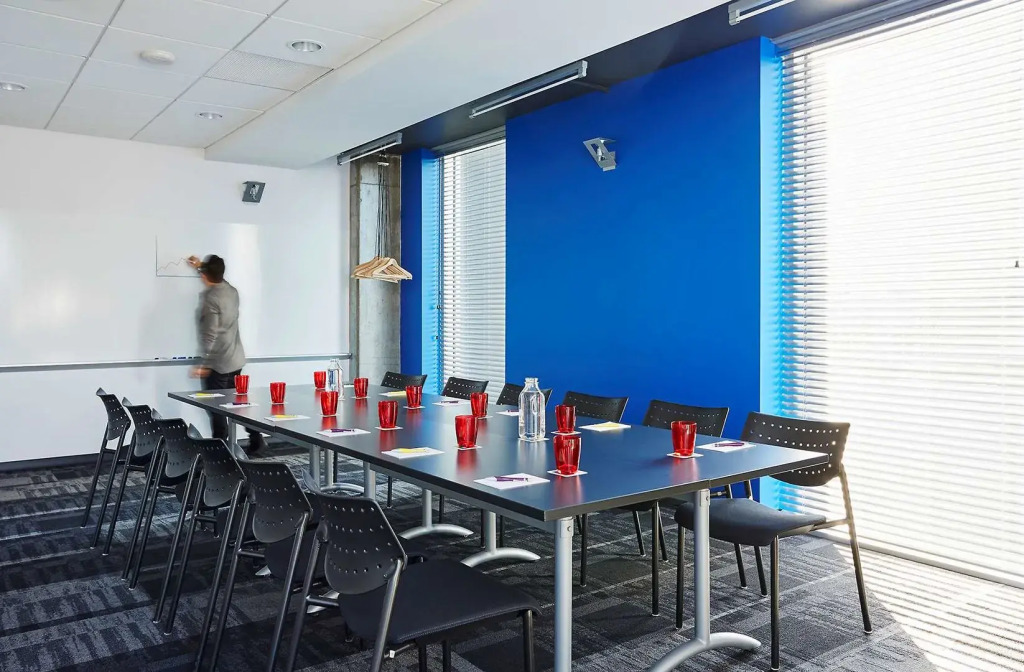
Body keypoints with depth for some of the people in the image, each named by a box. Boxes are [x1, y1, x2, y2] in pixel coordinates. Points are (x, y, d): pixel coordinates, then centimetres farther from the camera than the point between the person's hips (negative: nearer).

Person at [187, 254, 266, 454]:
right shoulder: (232, 291, 4)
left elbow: (210, 334, -22)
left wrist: (205, 363, -18)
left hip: (218, 363, -8)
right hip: (236, 360, 8)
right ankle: (255, 438, 20)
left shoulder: (209, 298, -18)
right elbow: (219, 280, 31)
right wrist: (202, 265, 41)